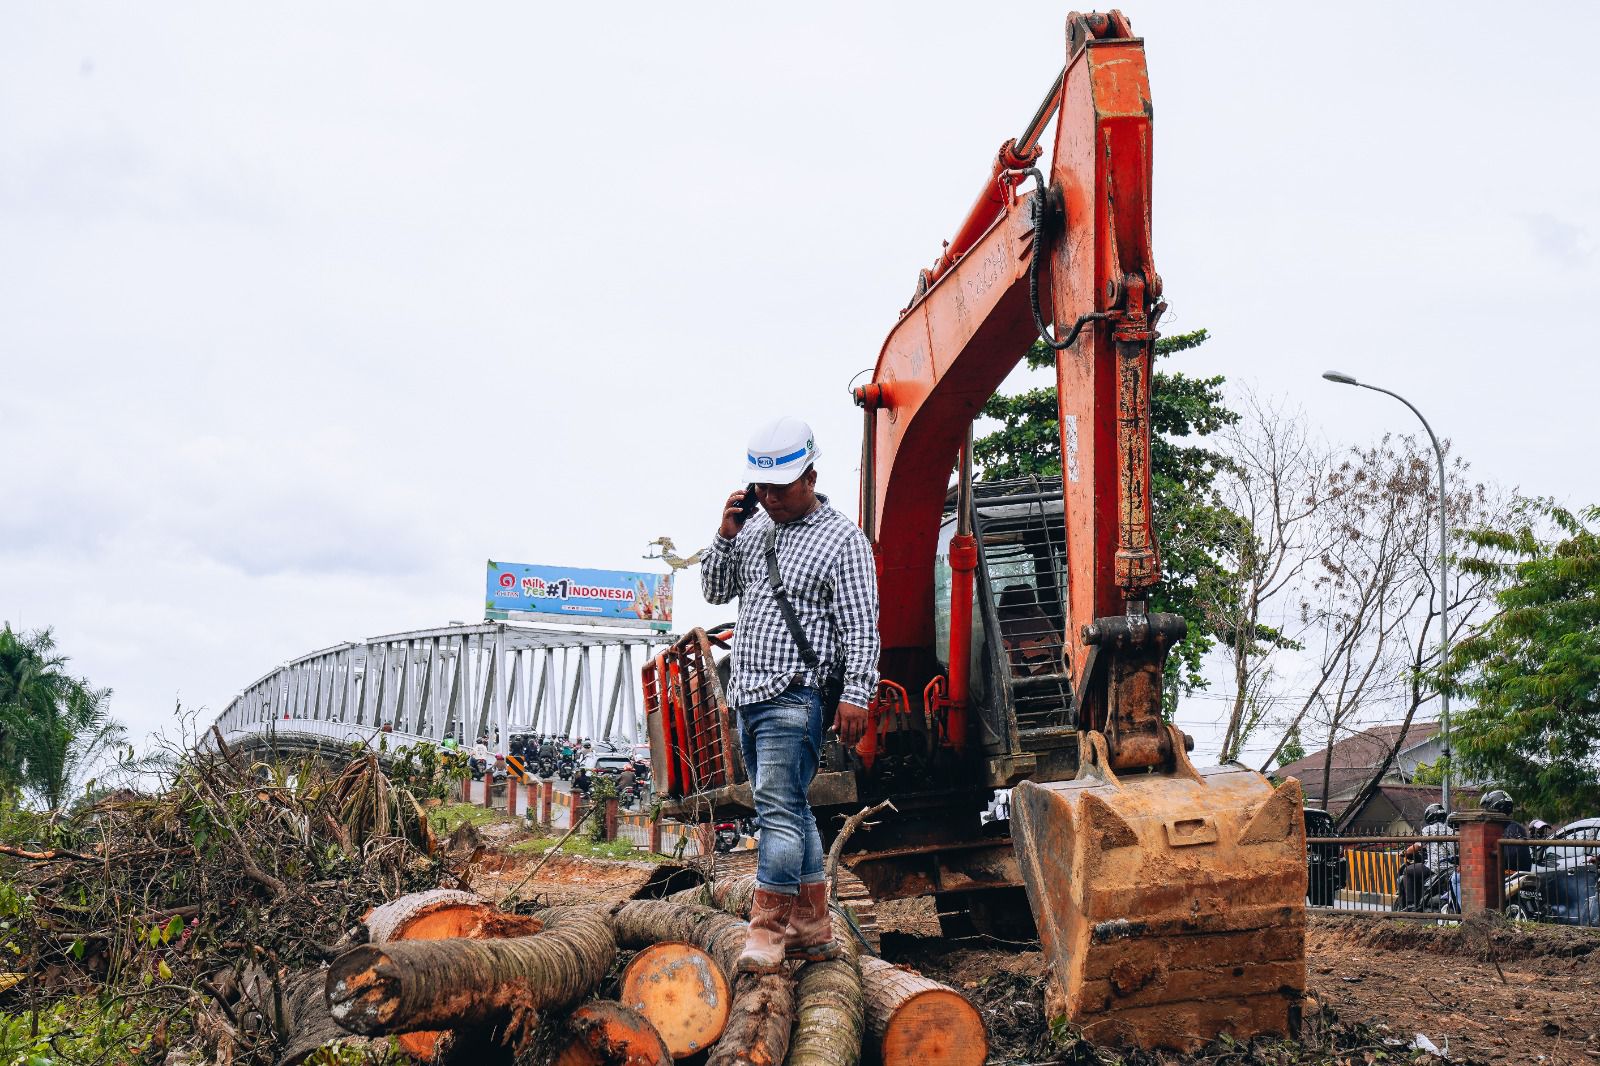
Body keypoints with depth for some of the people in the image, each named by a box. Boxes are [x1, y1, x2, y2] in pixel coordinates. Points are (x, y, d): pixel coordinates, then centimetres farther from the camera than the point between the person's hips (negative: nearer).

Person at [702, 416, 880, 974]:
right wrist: (726, 534, 2)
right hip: (746, 696, 8)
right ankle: (813, 929, 16)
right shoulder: (755, 527, 14)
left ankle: (767, 929, -11)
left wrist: (856, 694, -17)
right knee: (790, 809, 10)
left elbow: (861, 628, -9)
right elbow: (715, 591, 17)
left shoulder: (842, 539, -5)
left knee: (780, 806, -13)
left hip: (793, 697, -7)